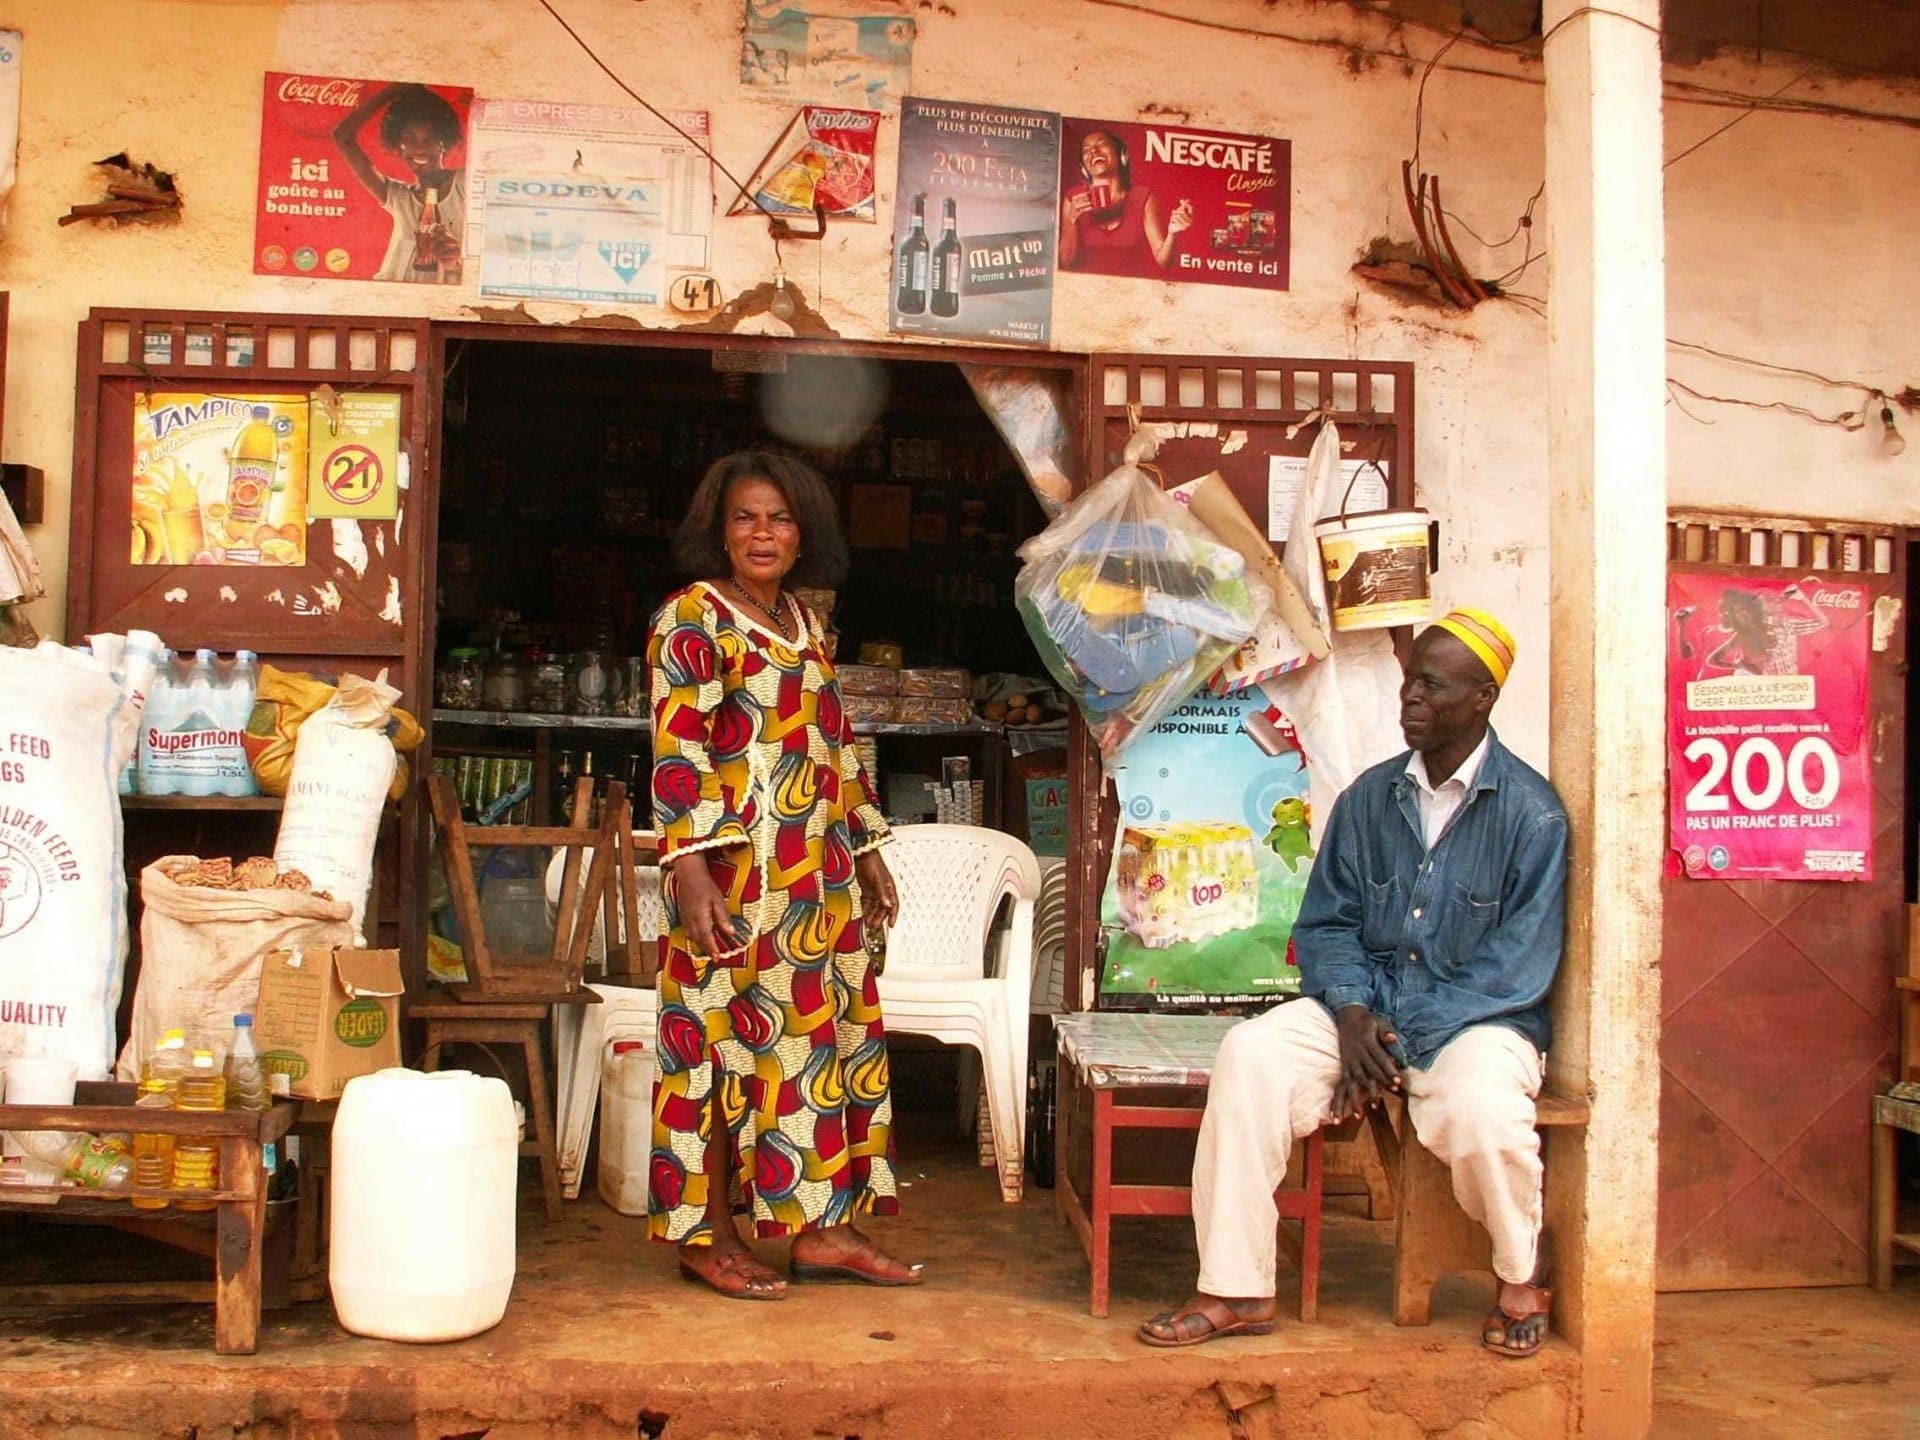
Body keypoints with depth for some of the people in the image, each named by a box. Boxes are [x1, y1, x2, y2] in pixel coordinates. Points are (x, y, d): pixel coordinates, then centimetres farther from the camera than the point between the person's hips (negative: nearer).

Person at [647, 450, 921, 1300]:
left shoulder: (805, 625, 17)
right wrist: (690, 870, -23)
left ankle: (820, 1229, 17)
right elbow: (677, 751, -15)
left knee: (830, 1038, 8)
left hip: (821, 876, 8)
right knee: (727, 1040, -1)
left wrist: (867, 849, 19)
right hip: (736, 875, -8)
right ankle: (705, 1236, 10)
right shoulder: (694, 617, -6)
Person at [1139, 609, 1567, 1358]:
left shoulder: (1530, 812, -8)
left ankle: (1523, 1272, -1)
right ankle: (1236, 1289, -15)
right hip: (1365, 1006, 4)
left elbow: (1519, 963, -12)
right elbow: (1324, 923, 8)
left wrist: (1407, 1040, -18)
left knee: (1478, 1102, -36)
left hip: (1480, 1018, -4)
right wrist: (1353, 1014, -12)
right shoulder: (1370, 798, 7)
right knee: (1249, 1054, -22)